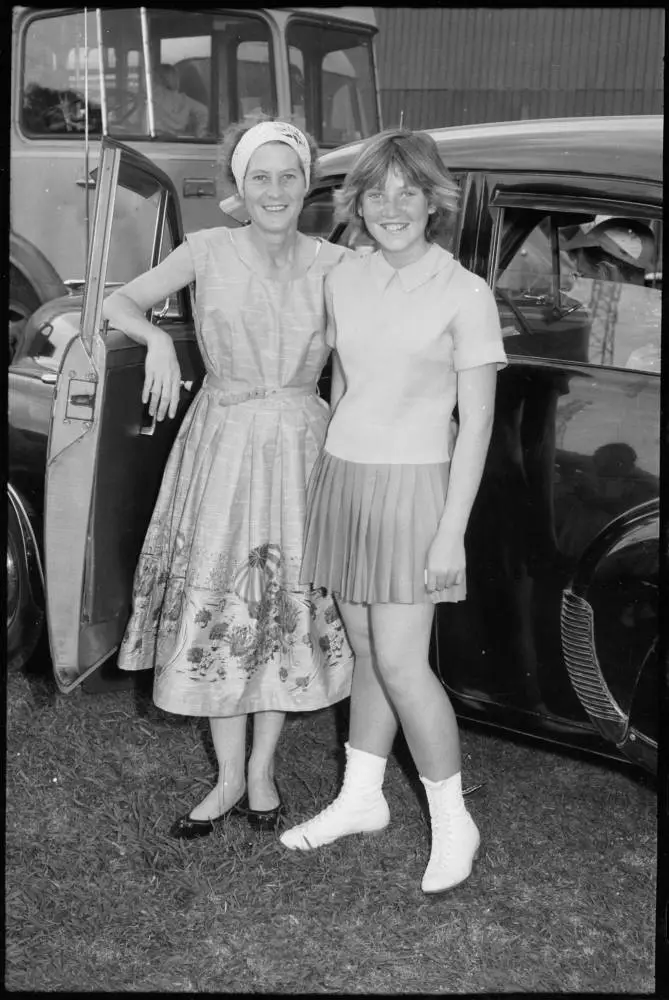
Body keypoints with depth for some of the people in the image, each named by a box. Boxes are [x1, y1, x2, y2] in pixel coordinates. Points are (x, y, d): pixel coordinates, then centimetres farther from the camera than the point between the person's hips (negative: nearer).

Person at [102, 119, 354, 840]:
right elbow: (118, 302, 0)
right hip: (221, 447, 0)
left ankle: (261, 771, 26)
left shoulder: (334, 264, -1)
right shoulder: (209, 251, -3)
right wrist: (157, 338, -20)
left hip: (300, 449, 1)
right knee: (216, 610, 3)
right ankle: (229, 777, 20)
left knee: (287, 610, 6)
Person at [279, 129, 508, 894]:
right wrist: (331, 477, 15)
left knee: (400, 663, -5)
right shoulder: (344, 279, 5)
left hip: (411, 489, -5)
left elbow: (476, 422, -10)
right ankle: (361, 799, 29)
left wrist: (452, 534, -12)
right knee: (366, 651, 14)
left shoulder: (465, 294, -10)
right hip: (339, 478, 5)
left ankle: (453, 823, 12)